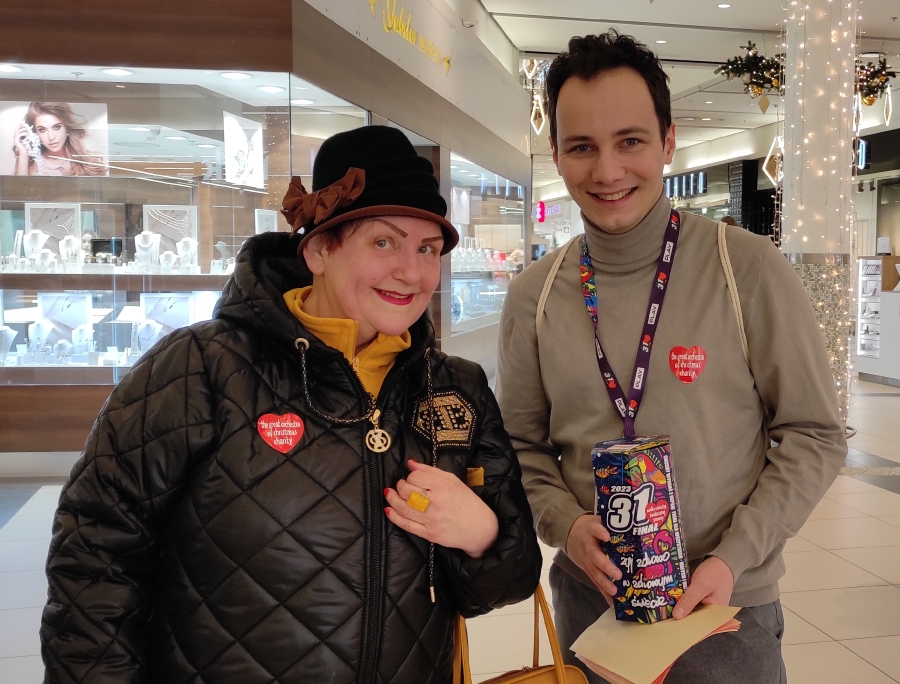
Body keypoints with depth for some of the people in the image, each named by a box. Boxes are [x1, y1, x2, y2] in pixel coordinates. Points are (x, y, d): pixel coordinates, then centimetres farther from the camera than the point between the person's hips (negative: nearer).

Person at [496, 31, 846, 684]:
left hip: (726, 605, -2)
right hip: (588, 597, 3)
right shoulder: (534, 295, -4)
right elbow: (525, 445, 5)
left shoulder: (750, 269, -11)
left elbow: (814, 434, -5)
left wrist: (734, 558, -14)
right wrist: (567, 524, -12)